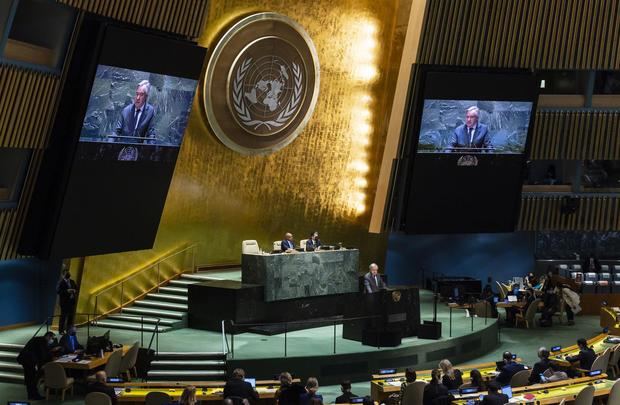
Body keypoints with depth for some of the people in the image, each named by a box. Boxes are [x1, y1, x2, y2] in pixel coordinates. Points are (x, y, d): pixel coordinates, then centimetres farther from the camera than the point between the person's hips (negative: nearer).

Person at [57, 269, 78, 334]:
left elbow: (76, 288, 21)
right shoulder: (61, 282, -6)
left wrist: (74, 291, -3)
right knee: (63, 316, -5)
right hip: (64, 302, -6)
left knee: (71, 316, 5)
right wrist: (67, 291, -22)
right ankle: (61, 330, 0)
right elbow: (58, 291, -14)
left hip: (71, 301, 6)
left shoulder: (72, 282, 15)